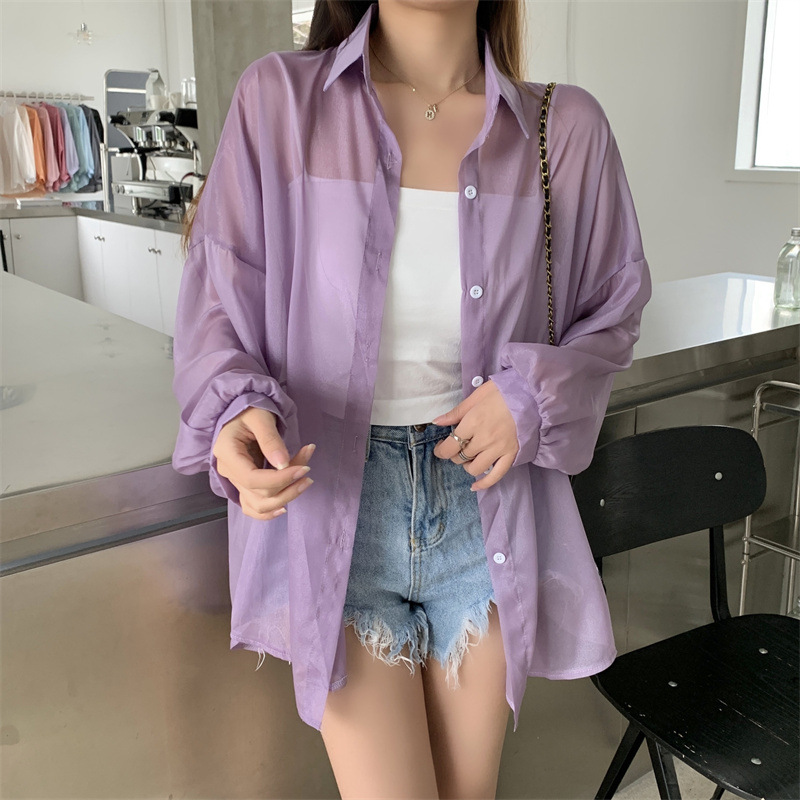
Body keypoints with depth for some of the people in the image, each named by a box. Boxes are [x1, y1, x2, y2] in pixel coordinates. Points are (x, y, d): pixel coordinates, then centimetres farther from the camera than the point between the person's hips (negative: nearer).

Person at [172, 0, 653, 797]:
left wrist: (536, 393, -11)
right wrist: (239, 413, -26)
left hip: (486, 505, 3)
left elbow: (611, 311, 8)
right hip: (334, 501, -2)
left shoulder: (565, 128, -4)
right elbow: (217, 305, -5)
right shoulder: (279, 98, -8)